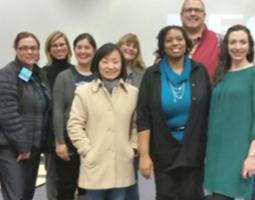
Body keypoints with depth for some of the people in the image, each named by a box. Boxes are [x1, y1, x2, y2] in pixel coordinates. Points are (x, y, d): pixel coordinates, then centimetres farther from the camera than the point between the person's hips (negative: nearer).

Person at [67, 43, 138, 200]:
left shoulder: (133, 93, 4)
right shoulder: (84, 92, -2)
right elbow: (74, 125, -3)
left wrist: (132, 148, -1)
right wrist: (88, 151, -9)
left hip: (121, 165, 2)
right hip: (95, 164, -2)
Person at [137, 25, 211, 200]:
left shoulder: (200, 72, 1)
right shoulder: (152, 75, -3)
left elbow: (209, 111, 2)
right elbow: (143, 118, -5)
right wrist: (144, 154, -10)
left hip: (193, 150, 0)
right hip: (163, 152, 0)